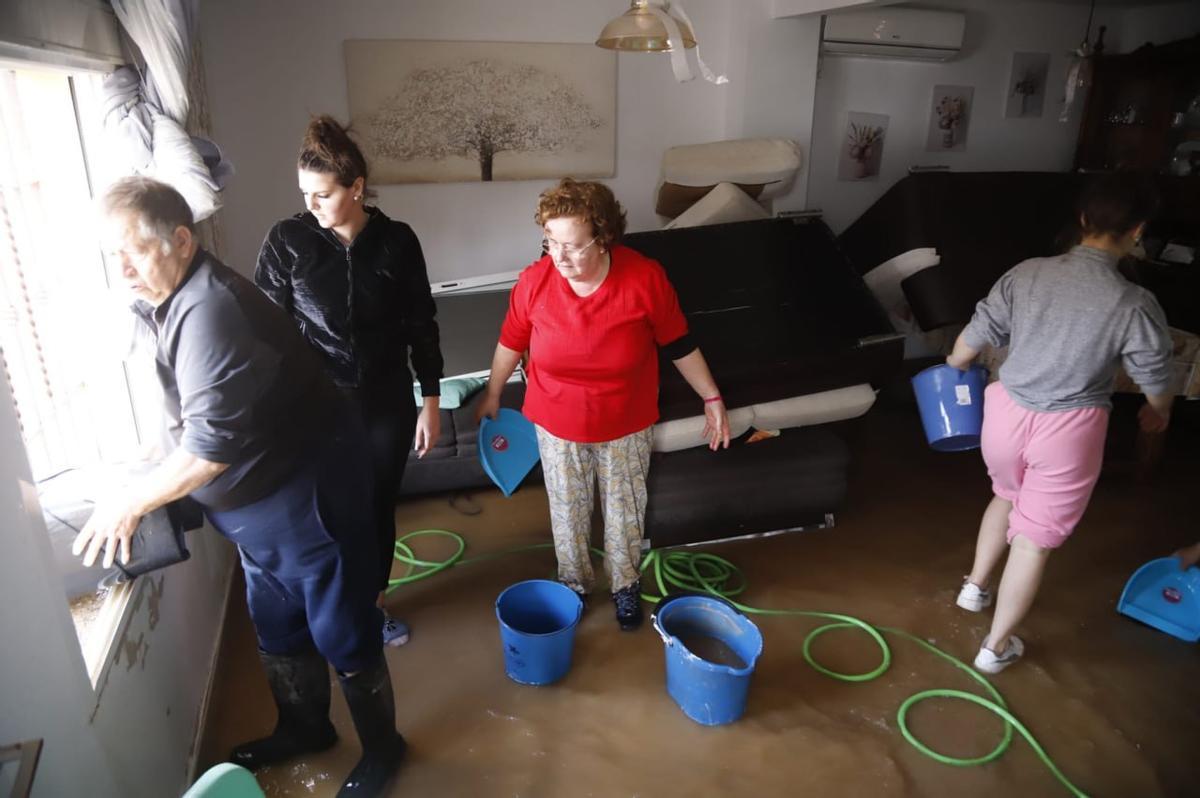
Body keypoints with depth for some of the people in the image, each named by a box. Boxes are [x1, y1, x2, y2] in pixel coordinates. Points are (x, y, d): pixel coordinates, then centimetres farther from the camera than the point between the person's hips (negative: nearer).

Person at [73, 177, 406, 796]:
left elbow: (212, 446, -28)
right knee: (278, 628, 24)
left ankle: (381, 746, 30)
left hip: (308, 494, -10)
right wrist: (149, 489, 7)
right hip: (258, 501, 10)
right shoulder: (166, 300, 5)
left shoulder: (210, 310, -27)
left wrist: (131, 501, -16)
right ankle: (303, 728, 47)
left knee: (341, 632, 8)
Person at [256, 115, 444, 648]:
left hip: (387, 401, 2)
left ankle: (373, 603, 39)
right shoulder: (286, 241, -9)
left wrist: (430, 400, 0)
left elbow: (421, 325, 0)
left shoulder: (396, 241, -6)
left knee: (380, 504, 15)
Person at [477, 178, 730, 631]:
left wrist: (712, 399, -5)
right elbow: (511, 343, -1)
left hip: (626, 426, -1)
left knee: (625, 510, 18)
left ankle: (625, 585, 44)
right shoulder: (534, 282, -18)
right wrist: (492, 394, 11)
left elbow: (678, 344, -9)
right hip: (558, 426, 1)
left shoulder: (645, 278, -22)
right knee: (568, 511, 19)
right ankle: (573, 583, 45)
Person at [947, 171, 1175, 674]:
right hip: (1067, 430, -4)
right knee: (1035, 538, 11)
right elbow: (1156, 384, -3)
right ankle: (996, 645, 24)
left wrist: (949, 375, 20)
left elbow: (971, 340, -2)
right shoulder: (1134, 305, -16)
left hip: (1007, 411, 4)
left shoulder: (1026, 274, -8)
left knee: (1008, 496, 31)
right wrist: (1158, 413, 21)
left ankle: (975, 585, 47)